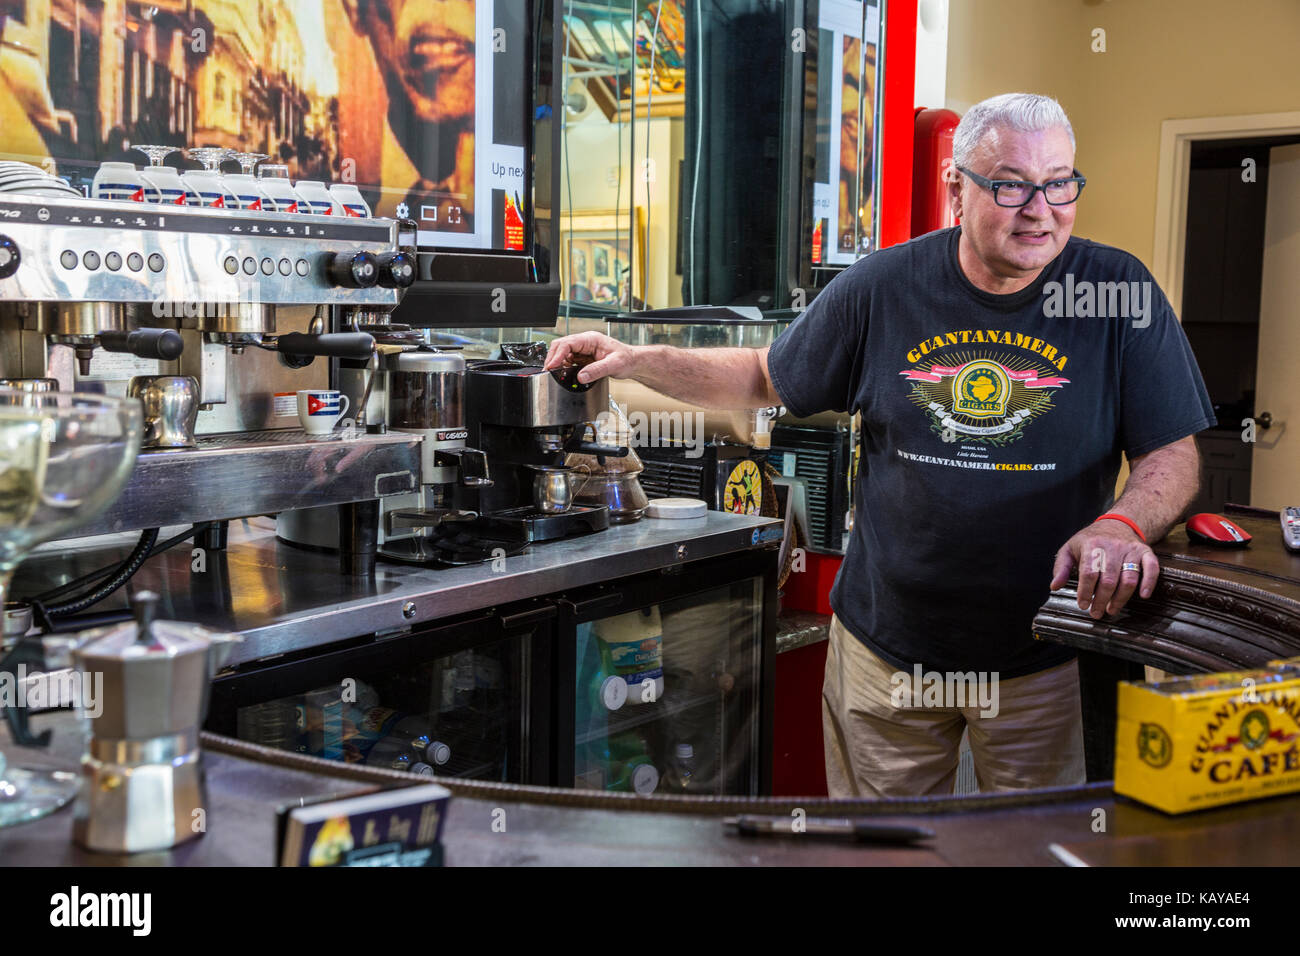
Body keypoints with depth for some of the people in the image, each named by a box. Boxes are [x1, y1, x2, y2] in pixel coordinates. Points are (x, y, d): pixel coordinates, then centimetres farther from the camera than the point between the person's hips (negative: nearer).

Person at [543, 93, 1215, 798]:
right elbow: (766, 379, 7)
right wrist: (637, 361, -2)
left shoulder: (1121, 295, -8)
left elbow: (1173, 454, -6)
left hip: (1042, 659, -1)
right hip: (884, 648, 1)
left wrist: (1121, 525, -28)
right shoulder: (881, 288, -5)